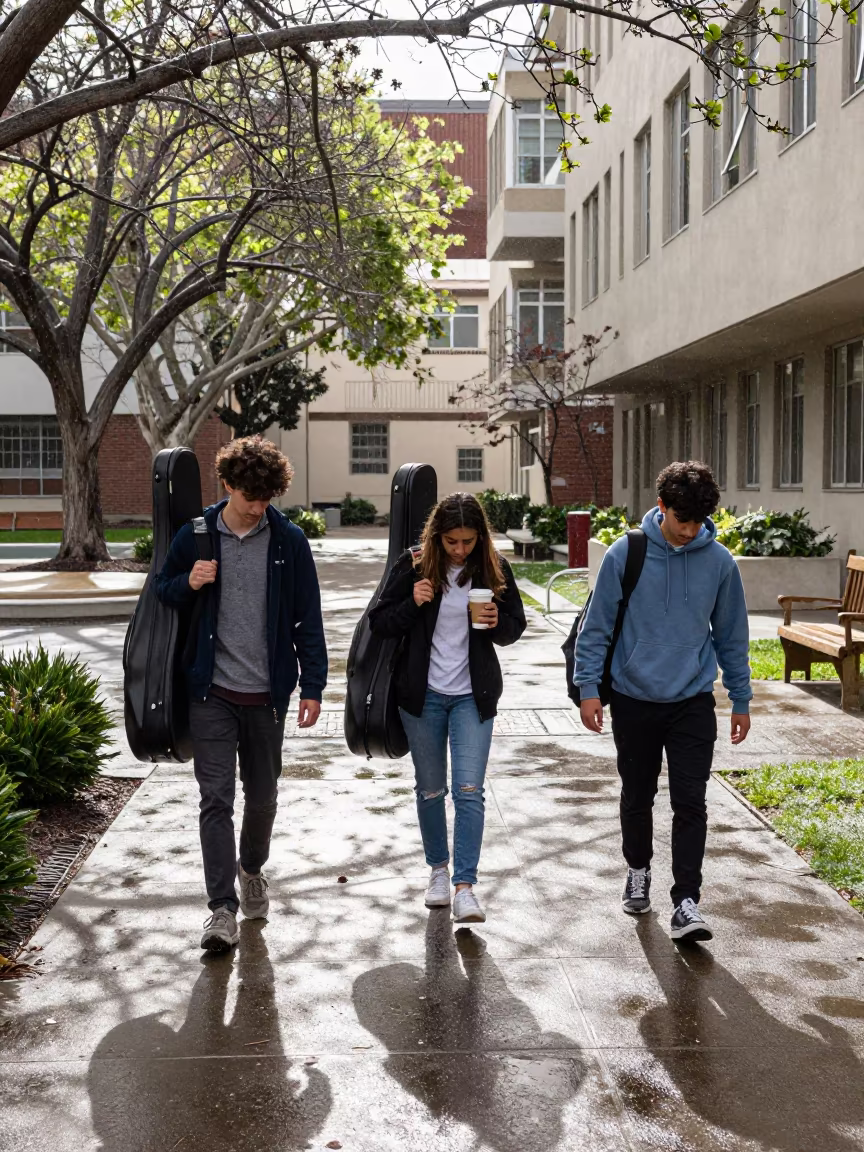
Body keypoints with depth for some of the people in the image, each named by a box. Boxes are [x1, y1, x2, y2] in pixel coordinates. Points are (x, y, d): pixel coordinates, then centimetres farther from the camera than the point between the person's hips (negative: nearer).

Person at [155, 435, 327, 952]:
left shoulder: (289, 540, -2)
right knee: (216, 798, -6)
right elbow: (163, 592, 12)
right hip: (212, 692, -1)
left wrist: (313, 686, -2)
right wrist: (188, 584, -12)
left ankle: (252, 868, 41)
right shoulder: (196, 535, -1)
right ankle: (223, 909, -1)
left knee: (263, 796, 14)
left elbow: (308, 618, 1)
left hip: (267, 694, 1)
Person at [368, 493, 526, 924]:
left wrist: (498, 623, -15)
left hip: (473, 696, 0)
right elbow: (379, 622, -1)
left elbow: (515, 627, 8)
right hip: (422, 695, 1)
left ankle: (464, 886, -5)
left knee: (469, 790, -10)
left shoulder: (494, 569, -3)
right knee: (430, 789, 12)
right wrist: (412, 604, -19)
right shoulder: (414, 566, -6)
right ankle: (439, 869, 31)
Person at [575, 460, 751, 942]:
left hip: (693, 703, 0)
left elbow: (732, 637, 6)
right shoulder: (625, 554, -9)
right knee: (638, 797, 15)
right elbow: (597, 627, -4)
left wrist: (741, 700, 9)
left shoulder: (720, 562, -4)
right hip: (633, 701, 0)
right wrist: (588, 688, -8)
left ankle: (686, 902, 2)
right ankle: (639, 872, 37)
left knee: (690, 802, -5)